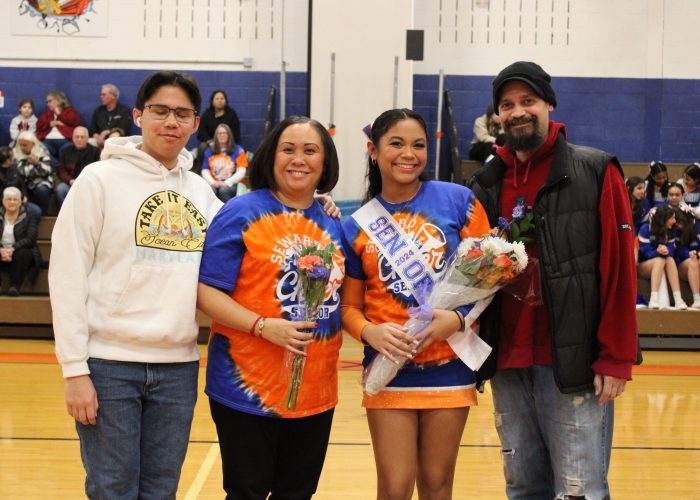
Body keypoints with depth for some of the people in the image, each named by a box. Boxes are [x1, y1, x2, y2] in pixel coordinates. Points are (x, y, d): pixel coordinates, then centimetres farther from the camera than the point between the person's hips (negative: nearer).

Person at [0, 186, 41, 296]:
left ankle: (15, 286, -37)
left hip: (18, 254, -1)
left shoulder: (29, 217, 5)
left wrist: (12, 249, -23)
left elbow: (30, 239, -8)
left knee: (24, 253, -35)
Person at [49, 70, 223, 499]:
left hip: (179, 367, 4)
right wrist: (74, 369, -11)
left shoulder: (201, 191, 10)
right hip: (110, 365, -4)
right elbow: (67, 276, -6)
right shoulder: (101, 179, -3)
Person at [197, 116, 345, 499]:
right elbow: (206, 292, -12)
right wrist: (263, 326, -23)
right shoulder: (242, 214, -7)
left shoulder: (333, 224, 11)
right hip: (249, 391, -5)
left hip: (316, 392, 6)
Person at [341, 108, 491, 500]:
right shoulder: (357, 226, 2)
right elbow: (350, 305, 7)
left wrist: (458, 318, -17)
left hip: (449, 366, 0)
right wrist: (370, 331, -15)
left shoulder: (458, 201, -3)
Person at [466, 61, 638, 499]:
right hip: (507, 365, 5)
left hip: (575, 365, -5)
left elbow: (619, 268, -7)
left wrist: (616, 358, -11)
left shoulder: (595, 173, -2)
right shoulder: (486, 185, 11)